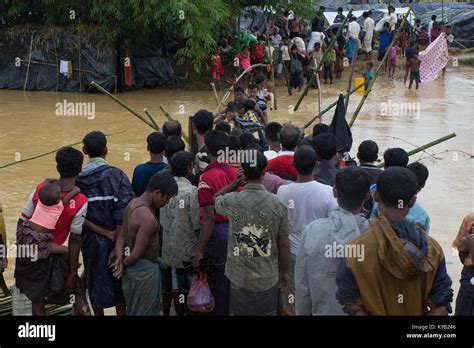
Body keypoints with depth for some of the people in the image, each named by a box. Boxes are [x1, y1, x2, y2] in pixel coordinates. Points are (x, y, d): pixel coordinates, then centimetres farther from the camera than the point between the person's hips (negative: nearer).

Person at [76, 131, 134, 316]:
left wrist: (107, 233, -9)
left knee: (96, 283, 16)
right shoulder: (117, 176, -13)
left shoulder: (77, 179, -7)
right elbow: (123, 216, -18)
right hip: (116, 241, -1)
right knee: (118, 282, 15)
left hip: (91, 241, 1)